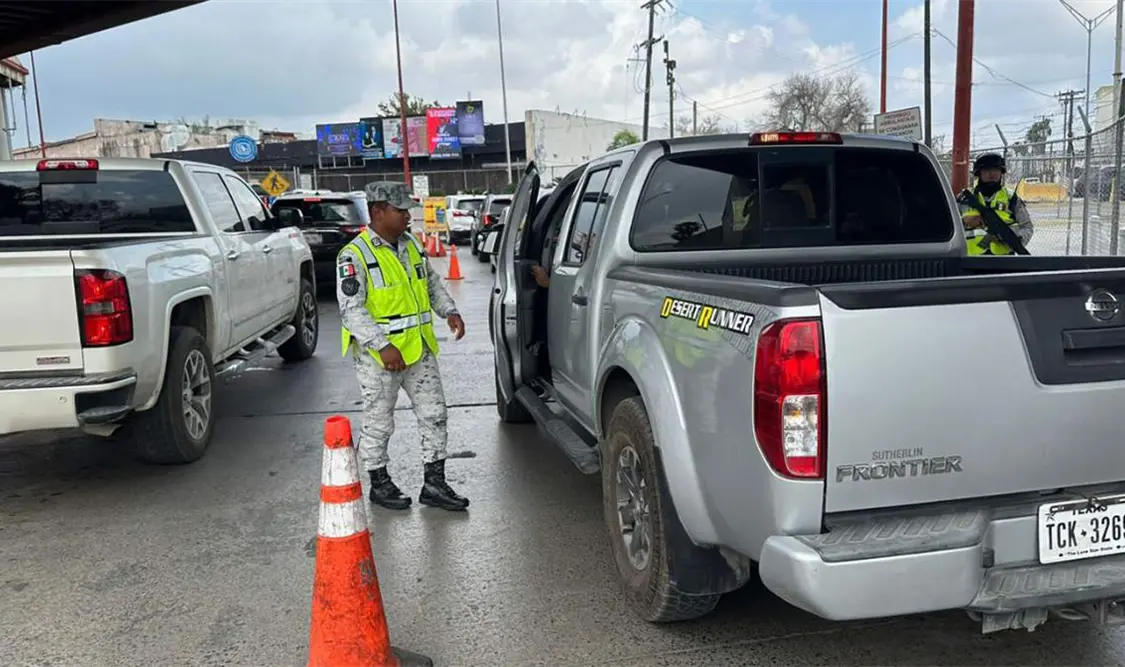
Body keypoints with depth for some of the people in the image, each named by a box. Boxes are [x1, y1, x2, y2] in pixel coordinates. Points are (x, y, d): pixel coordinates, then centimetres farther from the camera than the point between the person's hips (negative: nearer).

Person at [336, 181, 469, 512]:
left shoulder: (412, 245, 9)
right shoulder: (355, 255, -14)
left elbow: (432, 282, 20)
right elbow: (351, 308, -20)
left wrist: (449, 311, 3)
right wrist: (383, 346, -27)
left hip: (419, 349, 7)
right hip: (378, 355, -7)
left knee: (434, 415, 8)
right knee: (379, 423, 7)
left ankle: (434, 484, 19)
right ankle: (379, 484, 26)